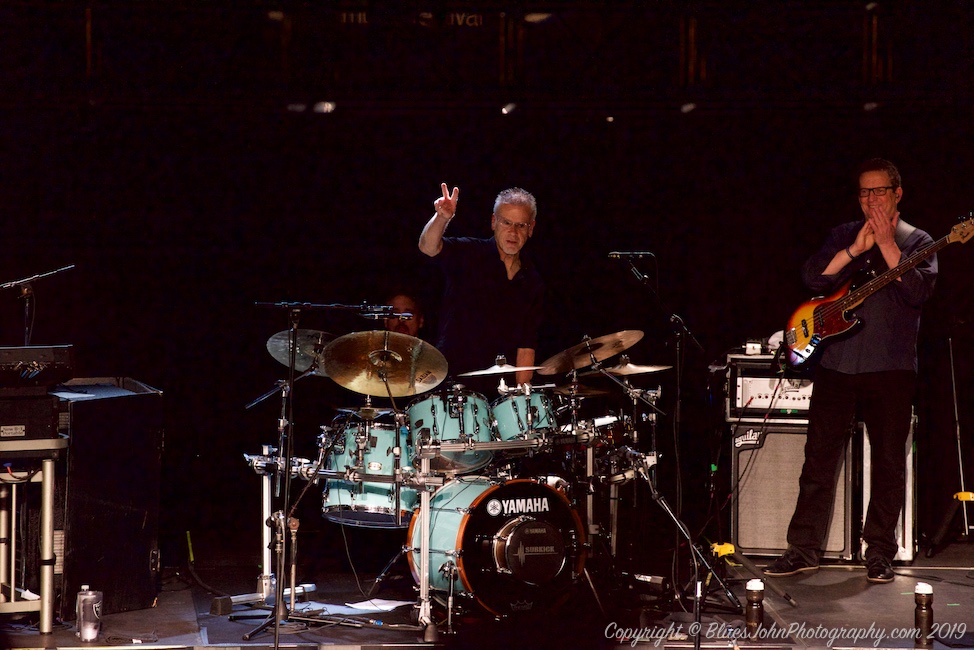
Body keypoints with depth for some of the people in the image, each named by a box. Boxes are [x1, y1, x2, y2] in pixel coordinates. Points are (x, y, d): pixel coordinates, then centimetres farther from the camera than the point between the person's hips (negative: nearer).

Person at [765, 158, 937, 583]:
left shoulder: (917, 242, 5)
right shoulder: (843, 236, 14)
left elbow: (917, 292, -13)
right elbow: (812, 277, -2)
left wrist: (886, 244, -14)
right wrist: (856, 248, -11)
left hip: (891, 368, -2)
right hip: (836, 364, 2)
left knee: (889, 462, 2)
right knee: (819, 458, 2)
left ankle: (879, 552, 12)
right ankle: (804, 549, 8)